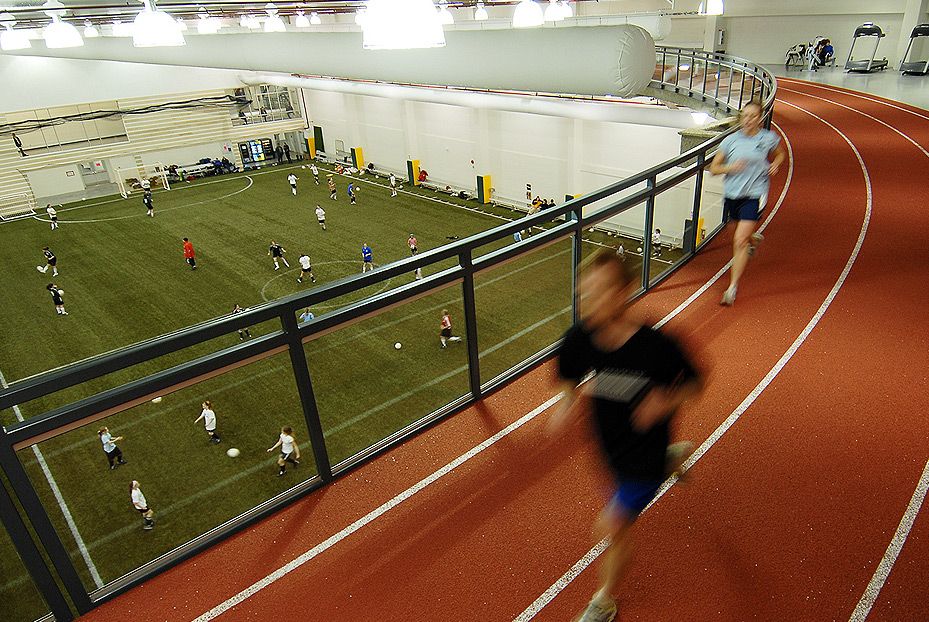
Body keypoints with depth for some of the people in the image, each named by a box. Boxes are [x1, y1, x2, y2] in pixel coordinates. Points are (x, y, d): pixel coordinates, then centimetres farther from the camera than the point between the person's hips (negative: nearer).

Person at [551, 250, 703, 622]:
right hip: (611, 444, 5)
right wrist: (568, 405, -18)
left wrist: (666, 402, -32)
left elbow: (695, 383, -13)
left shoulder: (656, 347, -32)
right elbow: (571, 378, 1)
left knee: (614, 525, -1)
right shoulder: (578, 339, -21)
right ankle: (676, 455, 61)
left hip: (645, 449, -5)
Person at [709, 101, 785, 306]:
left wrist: (775, 164, -2)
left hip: (754, 196, -4)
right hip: (732, 194, 4)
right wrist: (730, 167, -19)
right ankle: (754, 238, 66)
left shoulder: (769, 138, -2)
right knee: (743, 233, 26)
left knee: (740, 241, -14)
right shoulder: (731, 140, -1)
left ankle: (733, 287, -7)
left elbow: (781, 154, 19)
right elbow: (713, 168, 0)